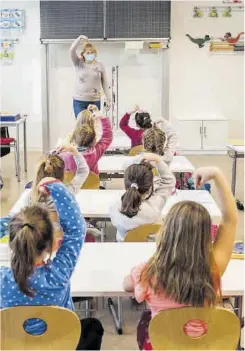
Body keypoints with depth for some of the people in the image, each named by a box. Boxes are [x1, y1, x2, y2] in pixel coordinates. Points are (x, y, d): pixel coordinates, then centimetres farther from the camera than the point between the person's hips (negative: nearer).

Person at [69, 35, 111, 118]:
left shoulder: (100, 65, 4)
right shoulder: (79, 64, 4)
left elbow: (105, 83, 5)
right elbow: (72, 50, -11)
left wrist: (108, 99, 1)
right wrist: (80, 38, -18)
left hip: (95, 101, 0)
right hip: (79, 101, 0)